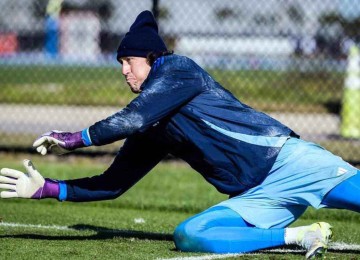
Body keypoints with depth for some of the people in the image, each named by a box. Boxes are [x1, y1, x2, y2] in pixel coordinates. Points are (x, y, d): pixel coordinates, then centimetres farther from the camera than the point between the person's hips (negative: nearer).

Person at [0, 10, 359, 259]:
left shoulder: (179, 69, -2)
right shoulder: (150, 134, 21)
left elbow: (134, 118, -15)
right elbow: (111, 184, 24)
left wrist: (76, 139, -5)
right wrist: (46, 188, 17)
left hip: (286, 160, -6)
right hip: (255, 199, 6)